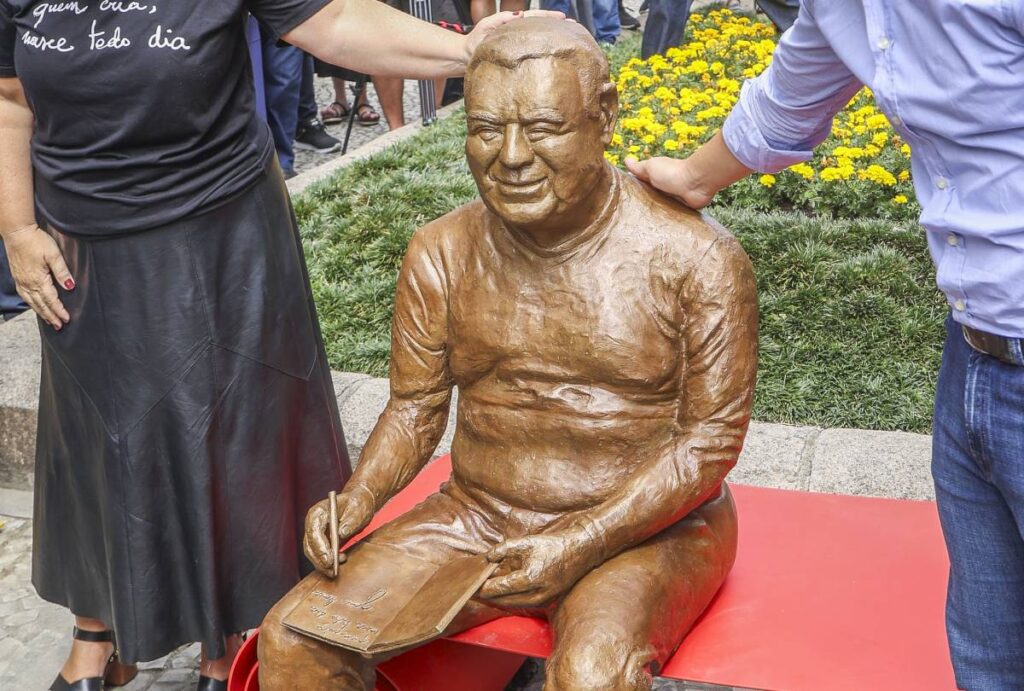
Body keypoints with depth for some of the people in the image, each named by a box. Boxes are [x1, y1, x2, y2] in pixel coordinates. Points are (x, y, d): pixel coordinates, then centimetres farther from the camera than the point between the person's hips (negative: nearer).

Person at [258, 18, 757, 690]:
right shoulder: (440, 254, -2)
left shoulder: (696, 257, -13)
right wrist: (354, 505, -12)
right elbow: (415, 407, 6)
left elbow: (711, 438, -11)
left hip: (646, 528, -3)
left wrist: (581, 543, -20)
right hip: (480, 517, 4)